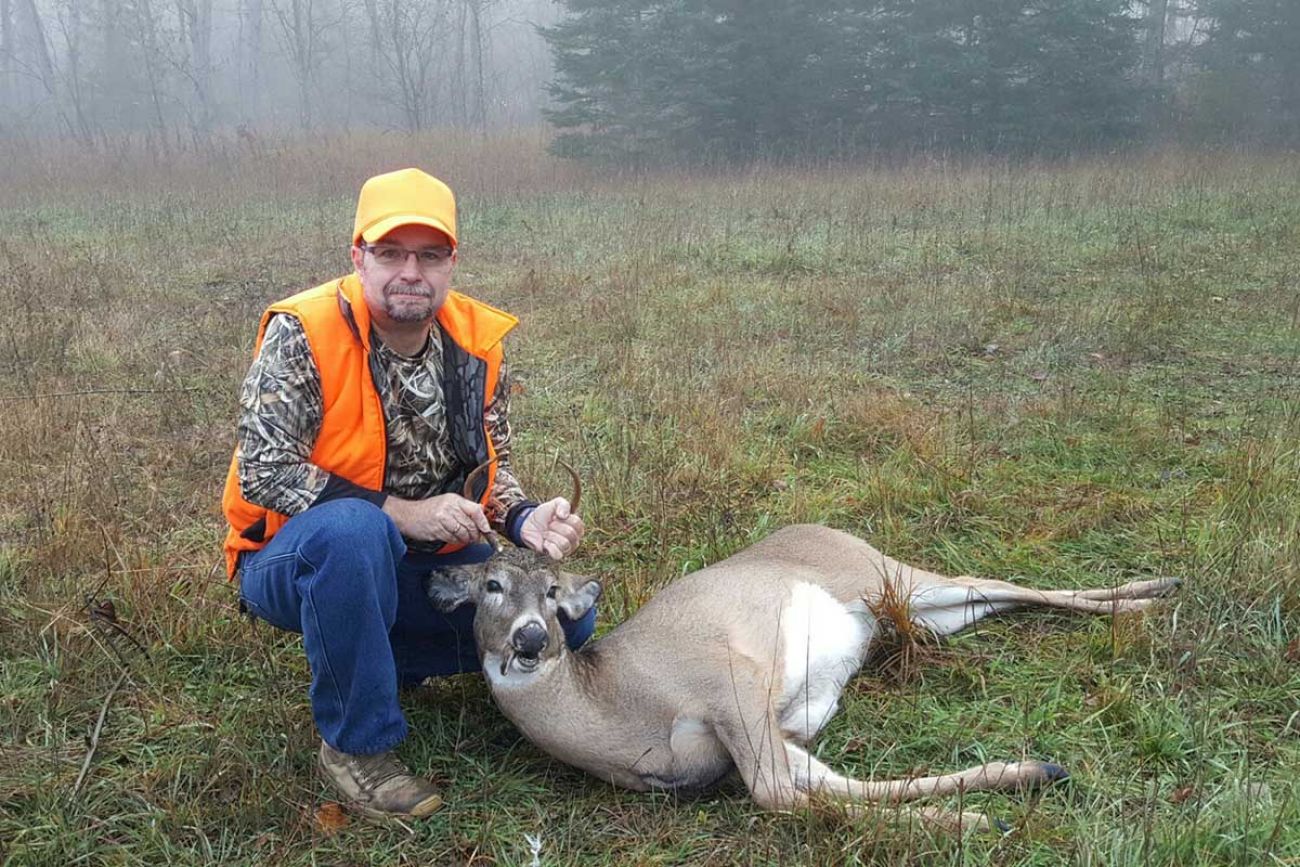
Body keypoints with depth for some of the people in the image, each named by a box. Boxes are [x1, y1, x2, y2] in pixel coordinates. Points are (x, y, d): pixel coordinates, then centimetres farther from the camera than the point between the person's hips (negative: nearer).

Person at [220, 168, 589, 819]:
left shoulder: (477, 342, -4)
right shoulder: (304, 333, -19)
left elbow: (490, 470, 5)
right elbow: (263, 474, -24)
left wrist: (525, 521, -17)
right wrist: (400, 512, -29)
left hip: (421, 566, 5)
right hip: (295, 561, -5)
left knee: (565, 615, -6)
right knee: (353, 528, -40)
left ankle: (374, 661, 8)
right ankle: (356, 744, -19)